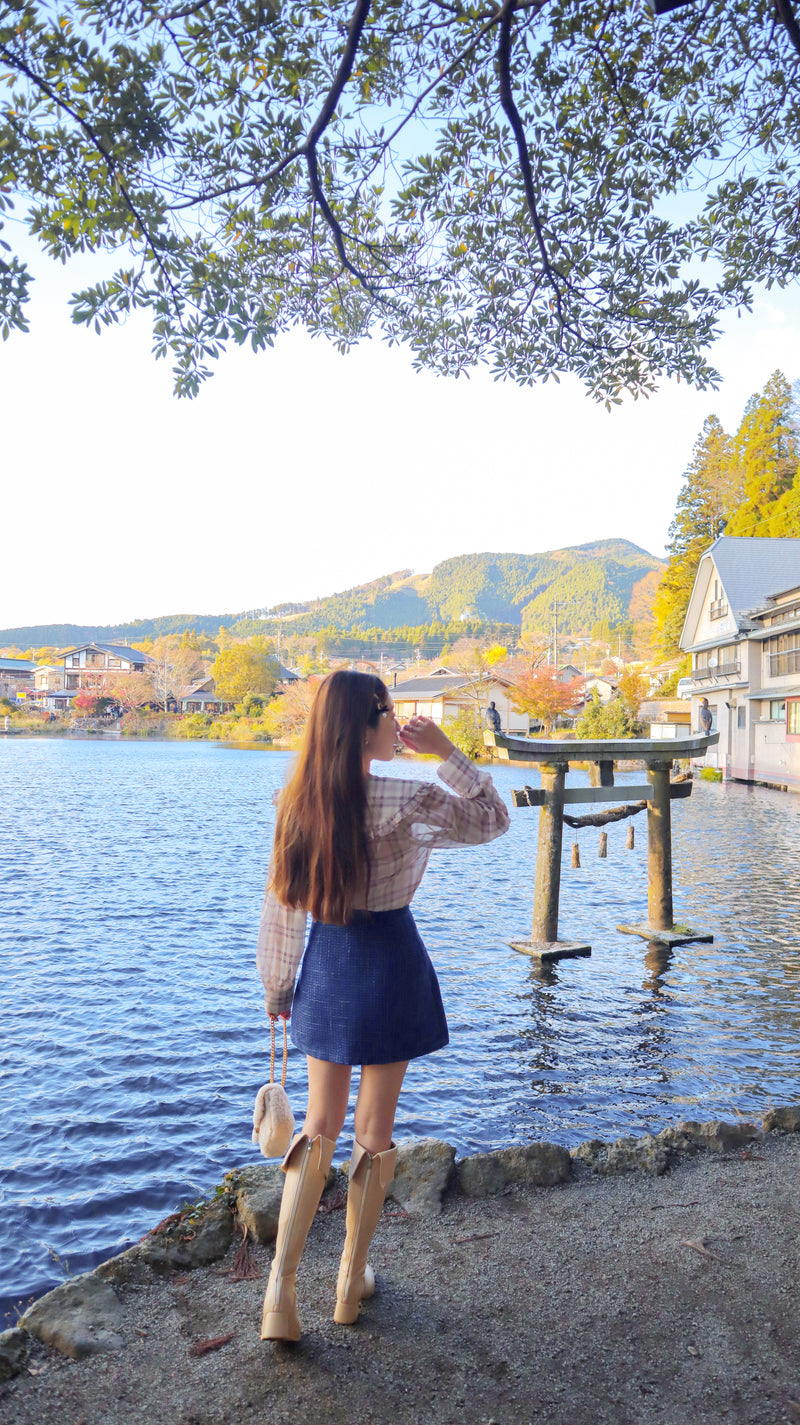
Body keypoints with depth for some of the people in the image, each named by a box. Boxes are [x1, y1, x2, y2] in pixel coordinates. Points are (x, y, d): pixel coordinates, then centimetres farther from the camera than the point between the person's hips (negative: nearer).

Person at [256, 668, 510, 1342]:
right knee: (375, 1128, 14)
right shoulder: (407, 801, -19)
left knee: (319, 1127, 18)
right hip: (390, 965, -4)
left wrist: (277, 985, 13)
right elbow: (494, 819, -4)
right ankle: (352, 1281, 29)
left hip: (325, 968, 4)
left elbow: (280, 905, 1)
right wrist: (447, 752, -9)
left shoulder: (297, 801, -5)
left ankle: (281, 1290, 14)